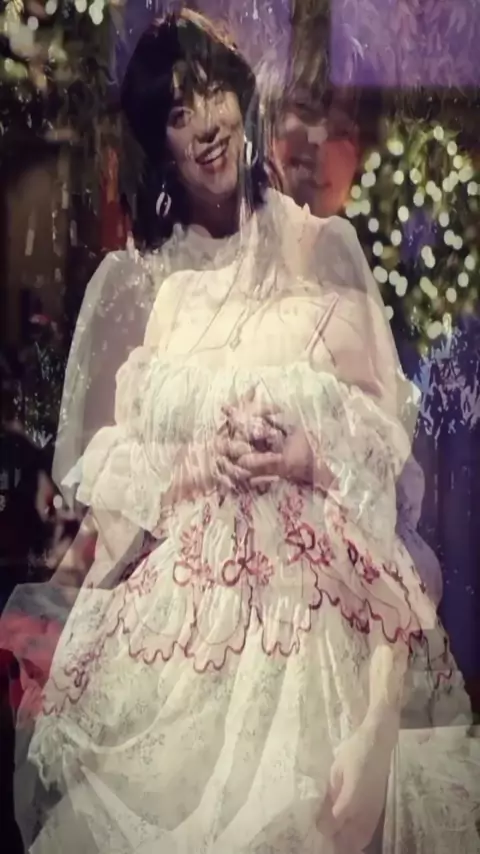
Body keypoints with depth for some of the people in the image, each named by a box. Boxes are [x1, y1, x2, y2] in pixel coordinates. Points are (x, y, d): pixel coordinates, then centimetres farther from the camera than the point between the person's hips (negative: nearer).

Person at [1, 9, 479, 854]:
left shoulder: (321, 250, 0)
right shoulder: (135, 280, 4)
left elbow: (382, 427, 1)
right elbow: (111, 462, 3)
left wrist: (308, 457, -18)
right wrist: (199, 460, -15)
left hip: (306, 586, -1)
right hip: (172, 595, 2)